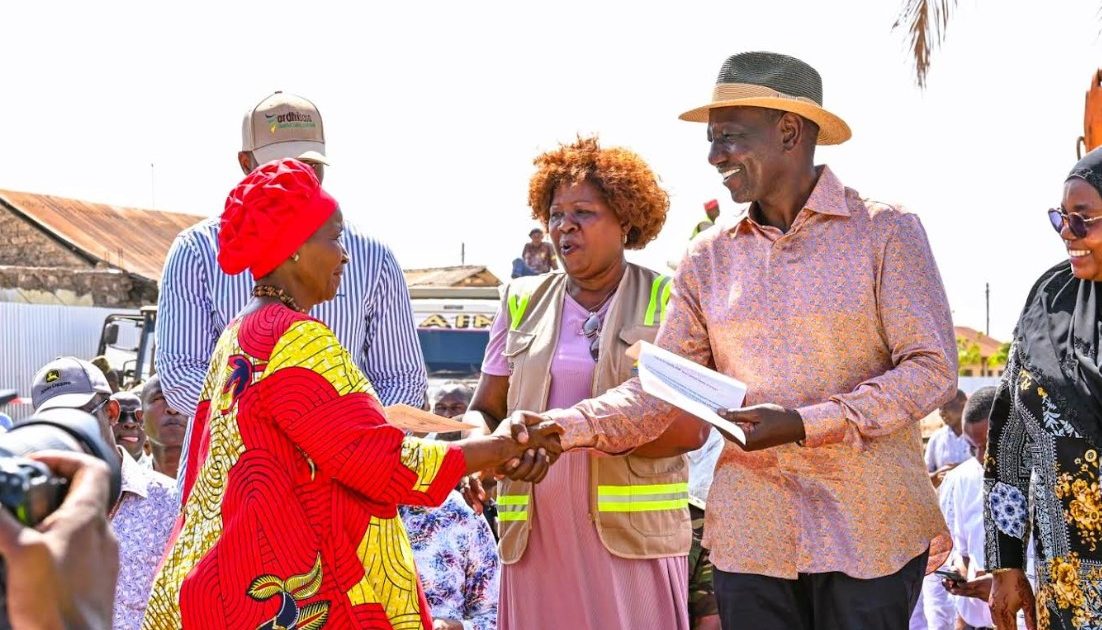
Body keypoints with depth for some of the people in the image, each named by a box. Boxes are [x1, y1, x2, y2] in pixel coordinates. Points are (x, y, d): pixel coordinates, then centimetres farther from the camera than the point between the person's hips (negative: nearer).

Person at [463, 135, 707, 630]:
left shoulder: (666, 302, 0)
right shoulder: (524, 302, 12)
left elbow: (690, 428, -8)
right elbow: (485, 410, 15)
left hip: (631, 529, -3)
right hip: (536, 532, 3)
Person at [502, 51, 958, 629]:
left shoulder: (884, 231, -4)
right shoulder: (709, 258, 8)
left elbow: (932, 370, -9)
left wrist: (804, 423, -18)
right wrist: (564, 428, -13)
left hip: (870, 531, -3)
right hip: (749, 532, 3)